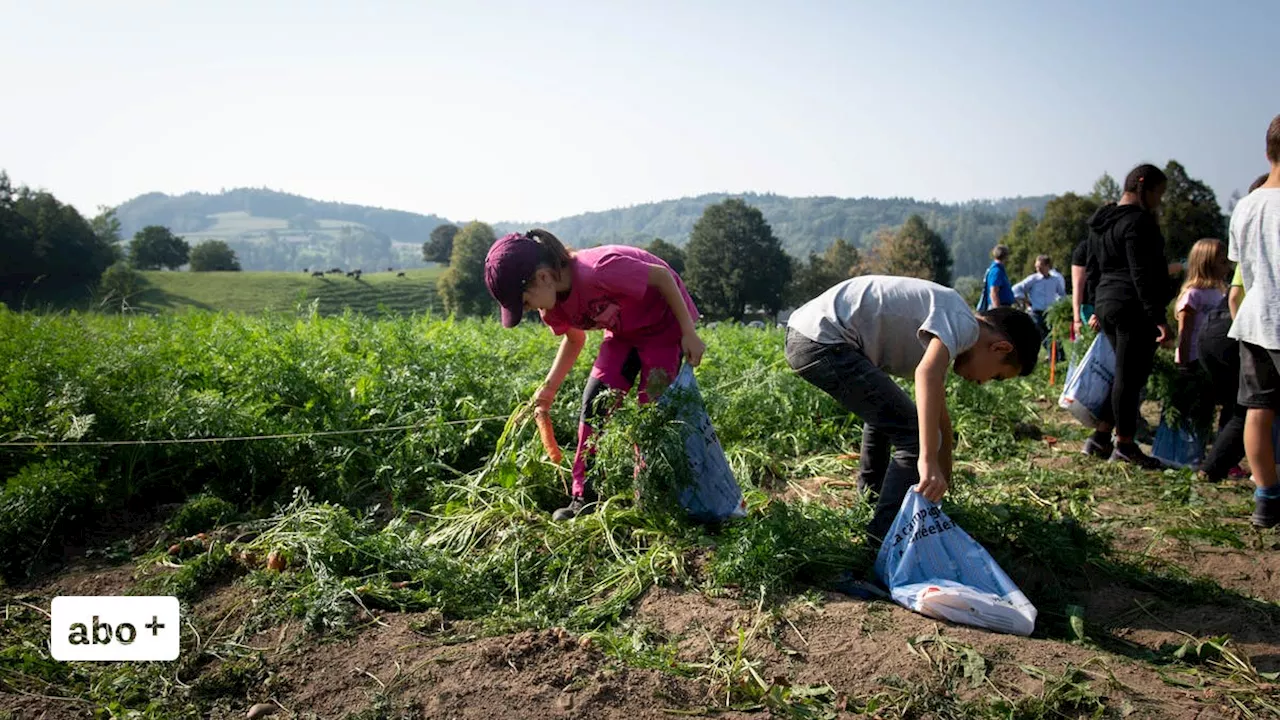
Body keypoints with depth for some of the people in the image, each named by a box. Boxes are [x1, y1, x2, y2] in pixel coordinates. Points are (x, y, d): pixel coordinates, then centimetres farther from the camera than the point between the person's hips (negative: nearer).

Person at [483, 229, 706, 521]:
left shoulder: (598, 271, -38)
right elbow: (575, 338, 7)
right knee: (595, 402, -3)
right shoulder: (552, 304, -12)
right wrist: (550, 387, -1)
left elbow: (662, 276, -27)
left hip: (665, 323, -7)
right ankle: (585, 497, 4)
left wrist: (689, 333, -23)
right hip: (623, 331, 7)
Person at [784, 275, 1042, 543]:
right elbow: (927, 374, -30)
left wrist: (942, 483, 34)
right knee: (913, 431, -6)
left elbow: (940, 417, 29)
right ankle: (888, 532, 2)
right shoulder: (962, 322, -9)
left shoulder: (944, 335, 21)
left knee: (883, 408, 34)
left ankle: (873, 487, 51)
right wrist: (928, 461, -34)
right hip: (821, 340, -11)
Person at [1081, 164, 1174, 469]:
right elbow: (1143, 275, -19)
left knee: (1124, 374, 16)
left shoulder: (1101, 222, 17)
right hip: (1134, 308, -10)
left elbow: (1092, 270, 22)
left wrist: (1098, 307, 27)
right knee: (1131, 375, -3)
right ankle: (1124, 445, 5)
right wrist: (1158, 317, -19)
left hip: (1106, 304, 10)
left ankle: (1100, 438, 16)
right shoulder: (1138, 221, -12)